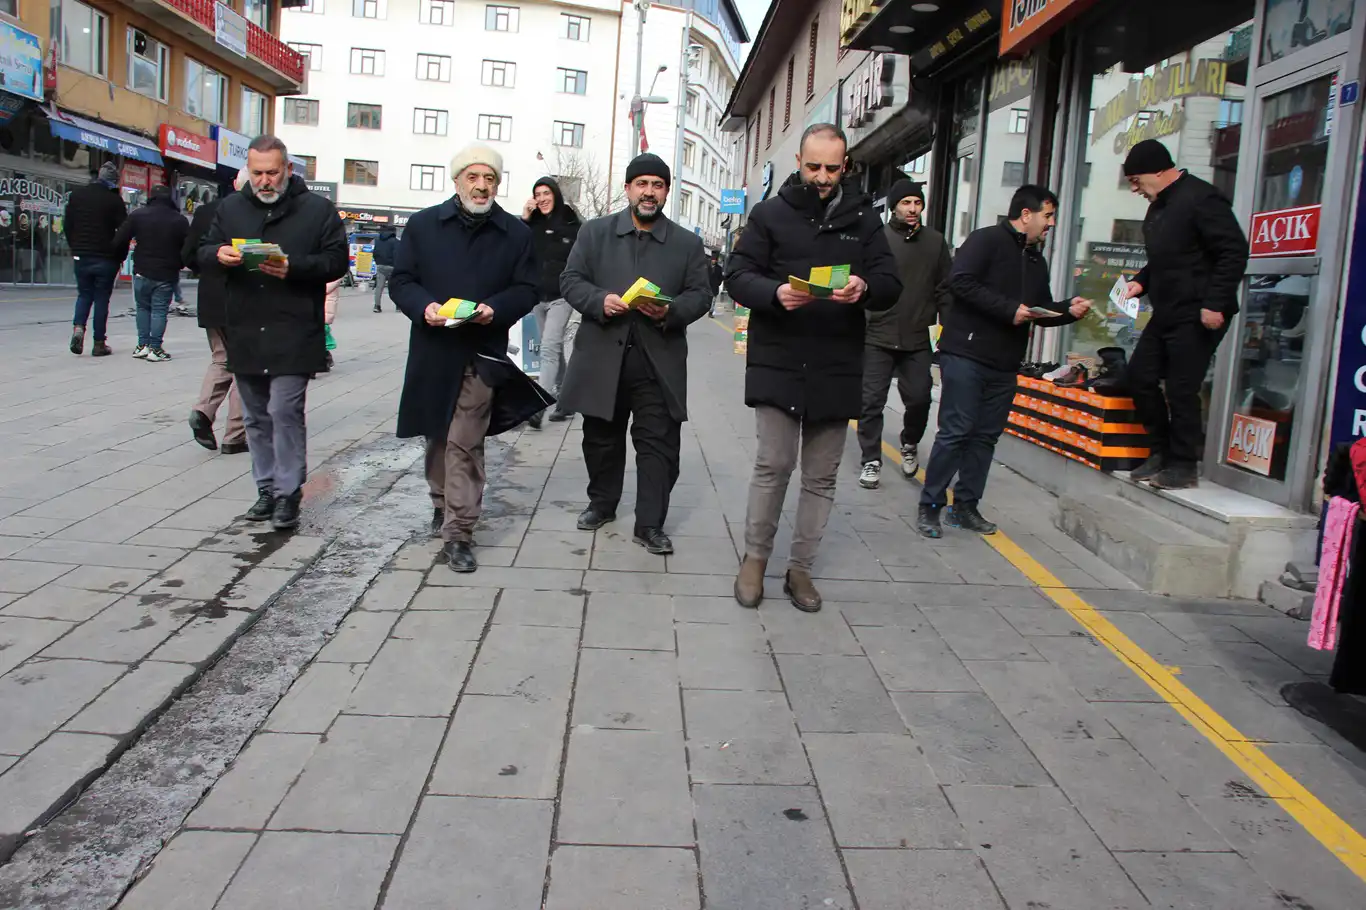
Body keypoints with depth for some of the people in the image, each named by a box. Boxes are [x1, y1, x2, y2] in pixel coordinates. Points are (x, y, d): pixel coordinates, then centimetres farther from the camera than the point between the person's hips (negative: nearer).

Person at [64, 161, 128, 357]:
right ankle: (99, 344, 6)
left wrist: (75, 248, 16)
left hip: (81, 256, 4)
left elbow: (67, 224, 9)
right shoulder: (114, 199, -9)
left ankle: (78, 327, -6)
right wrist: (120, 256, 3)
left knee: (84, 294, 18)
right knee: (101, 298, 4)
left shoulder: (77, 194, 5)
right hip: (106, 258, -4)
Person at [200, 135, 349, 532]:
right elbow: (202, 252, 15)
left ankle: (288, 493, 1)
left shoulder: (317, 209, 0)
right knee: (257, 416, 12)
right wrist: (218, 254, -9)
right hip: (244, 333, 5)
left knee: (285, 411, -10)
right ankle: (267, 487, 24)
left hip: (293, 333, -5)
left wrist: (293, 268, -20)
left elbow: (337, 260, -5)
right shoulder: (231, 207, 13)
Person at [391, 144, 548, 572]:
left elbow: (525, 290, 3)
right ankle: (442, 504, 38)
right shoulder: (423, 224, 6)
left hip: (483, 353, -2)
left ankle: (458, 533, -4)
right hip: (433, 349, 2)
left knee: (464, 444, -7)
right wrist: (424, 306, -15)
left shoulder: (516, 232, 5)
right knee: (437, 434, 16)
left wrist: (495, 308, -17)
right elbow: (401, 281, 5)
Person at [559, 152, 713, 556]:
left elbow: (700, 295, 5)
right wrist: (600, 300, -16)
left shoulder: (688, 243, 8)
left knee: (659, 443, -1)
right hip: (602, 356, 1)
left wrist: (671, 311, -16)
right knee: (602, 437, 13)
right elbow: (571, 280, 4)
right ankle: (601, 504, 33)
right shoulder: (595, 232, 7)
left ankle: (650, 524, 7)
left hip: (659, 361, 0)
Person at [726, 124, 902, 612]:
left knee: (821, 476, 8)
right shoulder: (770, 213, 3)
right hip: (777, 363, -2)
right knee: (773, 464, -5)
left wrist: (865, 288, -20)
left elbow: (891, 283, 3)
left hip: (836, 368, 2)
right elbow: (738, 275, -1)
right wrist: (775, 293, -22)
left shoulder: (863, 218, 8)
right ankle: (755, 557, 16)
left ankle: (800, 568, 21)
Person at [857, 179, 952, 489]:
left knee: (919, 398, 2)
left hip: (918, 340, 2)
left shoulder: (935, 241, 6)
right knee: (872, 402, 1)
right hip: (877, 338, -2)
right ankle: (871, 461, 14)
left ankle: (910, 443, 31)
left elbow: (944, 290, 9)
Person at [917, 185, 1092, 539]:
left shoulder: (1036, 260, 21)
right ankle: (929, 506, 2)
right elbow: (960, 281, -19)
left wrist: (1069, 310, 4)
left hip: (1004, 364, 8)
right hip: (966, 354, -8)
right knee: (955, 432, -8)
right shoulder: (986, 240, -5)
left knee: (985, 436, 9)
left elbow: (1042, 310, 26)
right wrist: (1009, 309, -20)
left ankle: (966, 506, 17)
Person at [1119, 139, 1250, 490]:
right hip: (1166, 313, 10)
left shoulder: (1200, 199, -14)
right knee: (1140, 376, 10)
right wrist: (1141, 282, 9)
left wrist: (1215, 303, -22)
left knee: (1181, 389, -7)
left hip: (1197, 316, -10)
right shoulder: (1157, 208, 16)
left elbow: (1235, 252, -18)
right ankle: (1161, 452, 20)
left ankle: (1183, 467, 5)